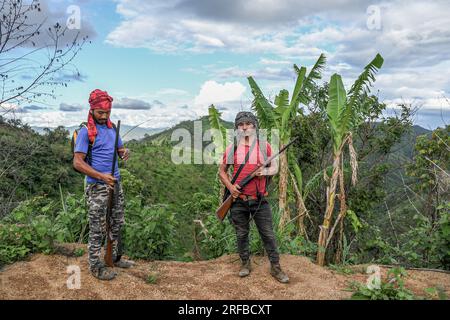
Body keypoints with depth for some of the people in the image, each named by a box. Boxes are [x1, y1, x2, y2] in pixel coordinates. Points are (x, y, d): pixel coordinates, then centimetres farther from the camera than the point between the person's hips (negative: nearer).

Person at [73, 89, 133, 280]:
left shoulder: (112, 128, 9)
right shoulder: (85, 131, -12)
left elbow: (120, 149, 17)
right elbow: (77, 162, -18)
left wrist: (125, 152, -9)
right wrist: (102, 176, -28)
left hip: (116, 183, 7)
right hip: (97, 187, -7)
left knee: (117, 224, 16)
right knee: (98, 228, 2)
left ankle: (115, 257, 31)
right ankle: (95, 266, 15)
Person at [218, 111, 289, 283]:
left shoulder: (264, 146, 2)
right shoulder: (231, 149, 2)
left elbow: (275, 167, 9)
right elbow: (221, 171, 12)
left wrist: (265, 171, -13)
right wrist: (230, 186, -5)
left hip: (260, 200, -1)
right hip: (238, 201, 1)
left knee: (268, 235, 5)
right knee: (242, 235, 12)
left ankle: (275, 267, 18)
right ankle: (245, 263, 30)